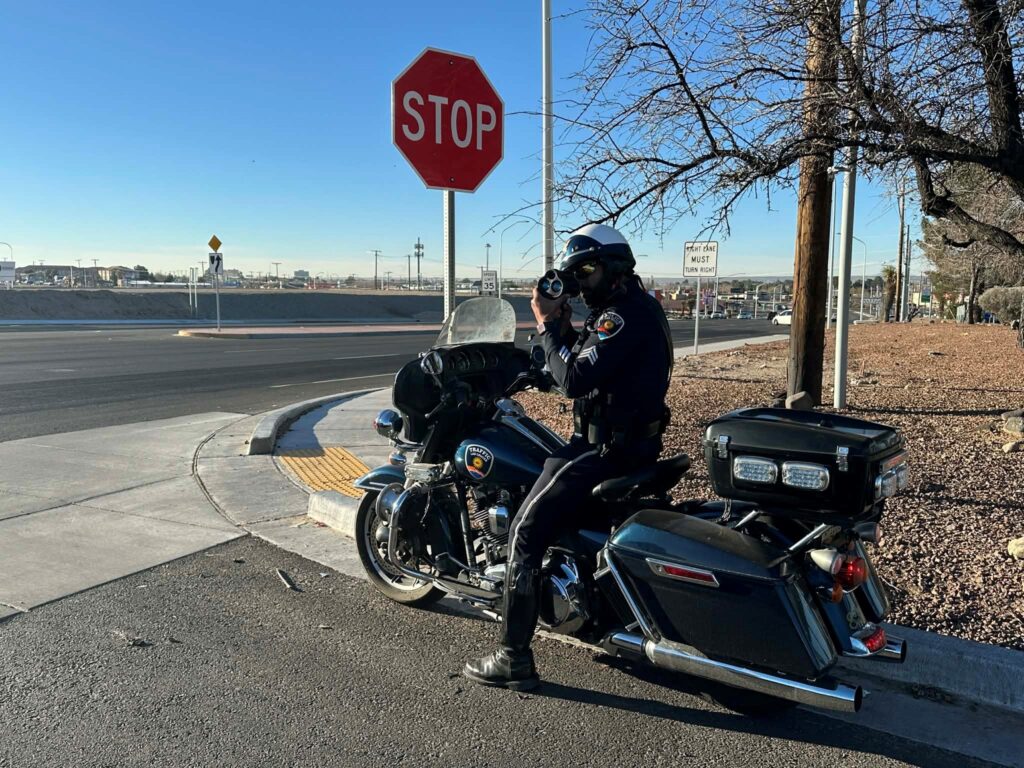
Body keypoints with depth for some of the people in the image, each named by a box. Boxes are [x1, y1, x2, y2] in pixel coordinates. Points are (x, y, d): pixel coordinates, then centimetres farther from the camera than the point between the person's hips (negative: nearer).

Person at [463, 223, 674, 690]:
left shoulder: (622, 316, -19)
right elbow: (583, 368, 18)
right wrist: (563, 328, 3)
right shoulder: (638, 307, 15)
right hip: (631, 441, 11)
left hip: (606, 448, -11)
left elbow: (574, 381, -26)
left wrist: (548, 327, -15)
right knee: (538, 473, 30)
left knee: (525, 531, -11)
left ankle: (514, 659, -5)